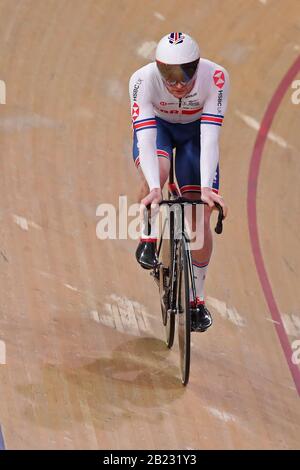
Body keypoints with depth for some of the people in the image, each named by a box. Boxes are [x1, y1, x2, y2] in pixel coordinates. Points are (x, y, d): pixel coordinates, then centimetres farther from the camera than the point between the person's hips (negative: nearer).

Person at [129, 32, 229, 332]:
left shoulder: (215, 77, -35)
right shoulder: (143, 80, -35)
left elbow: (210, 136, -38)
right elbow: (145, 139, -39)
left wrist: (206, 188, -49)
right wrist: (154, 188, -52)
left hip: (194, 129, 1)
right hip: (156, 126, 0)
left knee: (201, 219, -6)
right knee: (154, 175, -36)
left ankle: (197, 299, 12)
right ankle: (148, 237, -7)